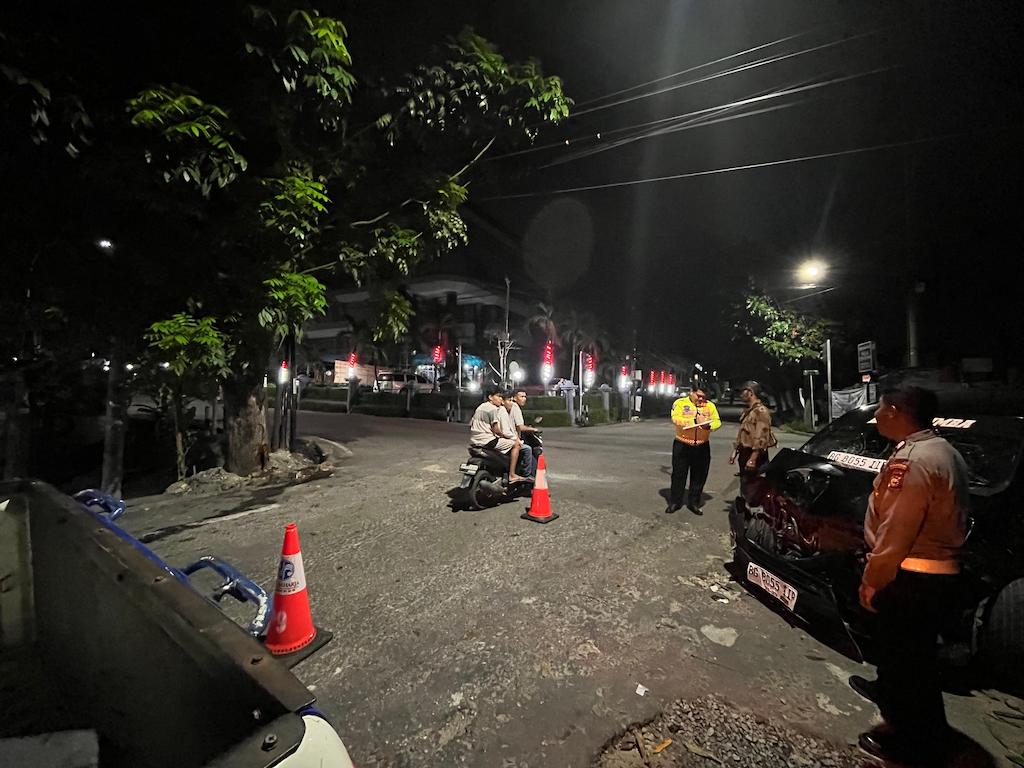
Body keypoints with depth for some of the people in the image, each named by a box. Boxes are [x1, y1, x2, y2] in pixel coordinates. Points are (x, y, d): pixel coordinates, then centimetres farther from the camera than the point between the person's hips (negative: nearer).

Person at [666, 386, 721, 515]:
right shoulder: (680, 403, -4)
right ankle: (674, 502, 19)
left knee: (699, 476, 10)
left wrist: (709, 425, -24)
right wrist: (694, 421, -27)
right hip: (682, 446, -3)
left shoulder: (710, 405, 6)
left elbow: (717, 421, -2)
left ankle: (694, 503, 25)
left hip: (702, 447, 3)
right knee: (679, 474, 6)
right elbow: (675, 418, -19)